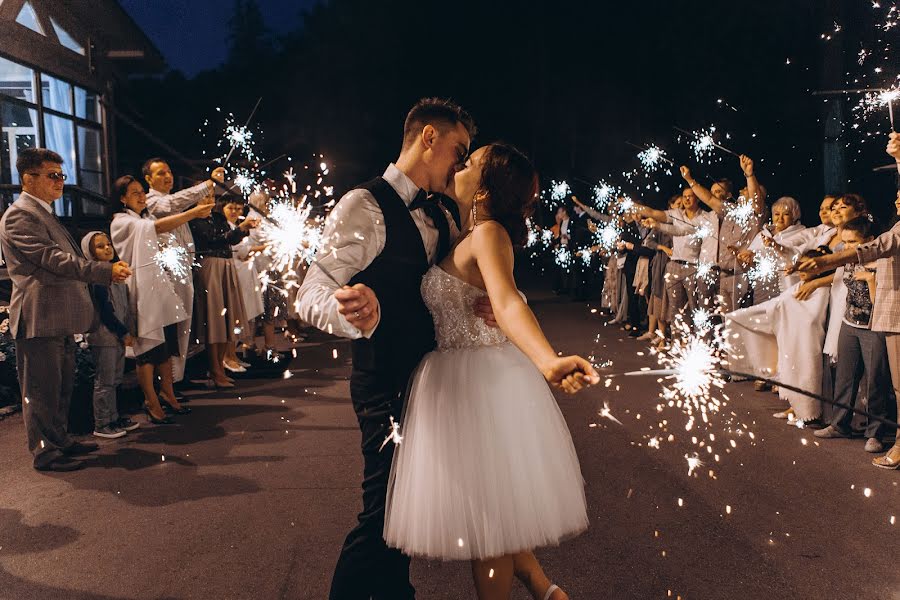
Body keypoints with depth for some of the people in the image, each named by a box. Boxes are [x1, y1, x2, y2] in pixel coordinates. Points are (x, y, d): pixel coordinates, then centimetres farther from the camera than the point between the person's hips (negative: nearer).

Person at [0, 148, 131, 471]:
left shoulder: (45, 214, 20)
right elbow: (54, 259, -23)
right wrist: (106, 270, -28)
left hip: (60, 318, 10)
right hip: (40, 319, -10)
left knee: (61, 387, 18)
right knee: (42, 390, 0)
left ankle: (61, 441, 31)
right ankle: (44, 452, 10)